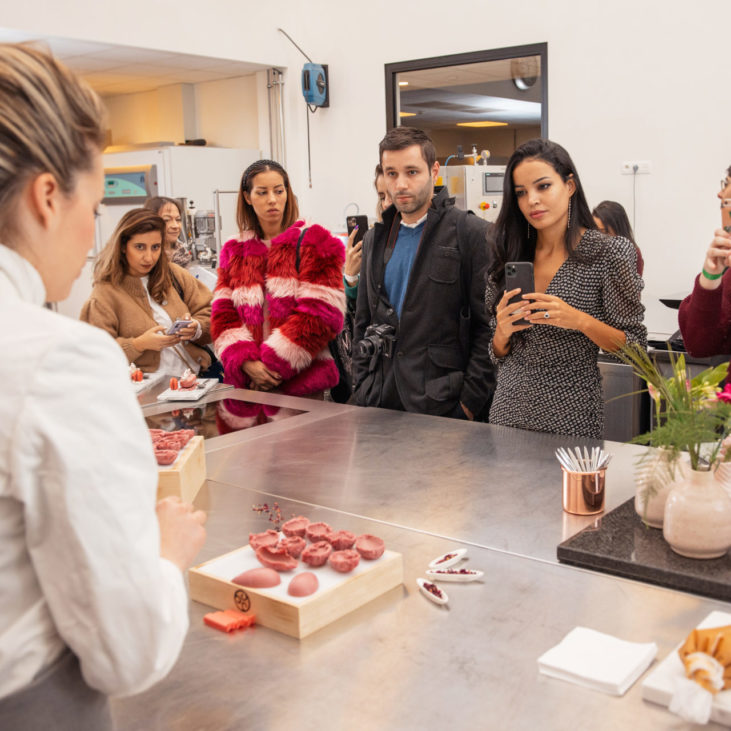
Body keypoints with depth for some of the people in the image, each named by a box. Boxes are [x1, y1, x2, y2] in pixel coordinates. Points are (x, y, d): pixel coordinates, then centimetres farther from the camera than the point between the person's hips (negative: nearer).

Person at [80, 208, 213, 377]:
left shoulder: (174, 274, 16)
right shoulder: (104, 294, 1)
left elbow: (209, 313, 18)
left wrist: (196, 329, -5)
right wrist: (139, 345, -18)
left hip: (196, 373, 5)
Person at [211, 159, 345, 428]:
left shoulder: (313, 244, 1)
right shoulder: (234, 252, 15)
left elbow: (319, 315, -8)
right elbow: (223, 315, 7)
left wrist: (273, 364, -12)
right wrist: (246, 362, -10)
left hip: (299, 383, -3)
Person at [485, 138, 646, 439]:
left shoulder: (607, 253, -7)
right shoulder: (509, 256, 3)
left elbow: (634, 347, -7)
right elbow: (498, 355, 9)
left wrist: (581, 321, -22)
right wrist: (502, 332, -13)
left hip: (570, 414, -4)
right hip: (508, 411, 4)